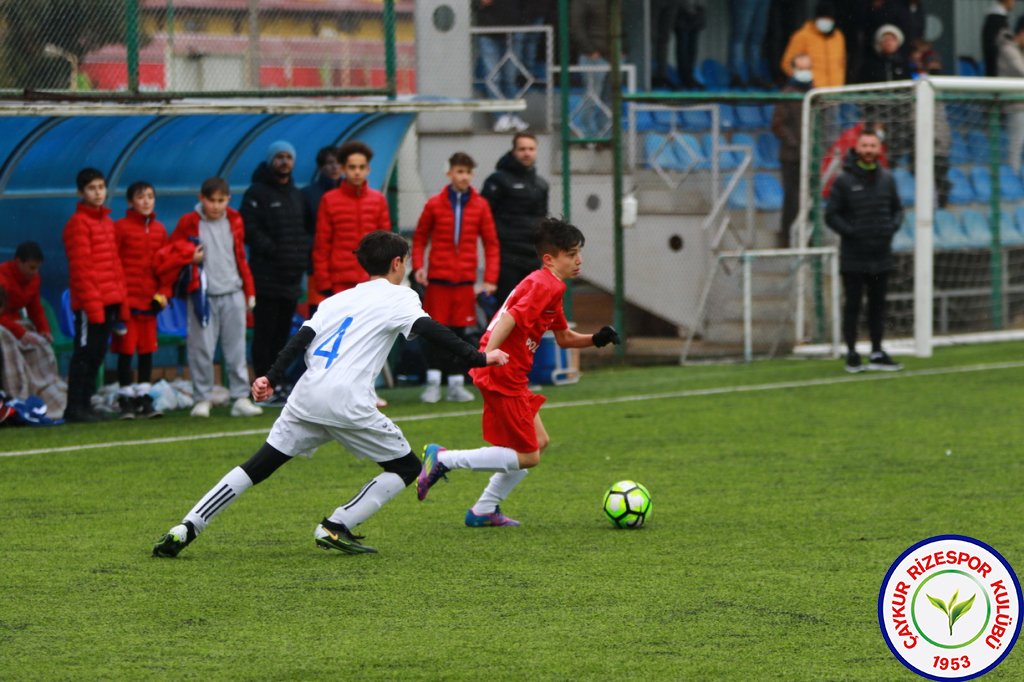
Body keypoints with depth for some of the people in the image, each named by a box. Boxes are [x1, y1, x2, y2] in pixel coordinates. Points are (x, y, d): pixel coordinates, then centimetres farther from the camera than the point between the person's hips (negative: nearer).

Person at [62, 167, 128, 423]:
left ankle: (85, 404, 15)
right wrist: (91, 302, -18)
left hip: (109, 303, 8)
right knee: (85, 353, -6)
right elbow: (80, 267, -13)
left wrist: (121, 301, 14)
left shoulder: (107, 222, 17)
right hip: (89, 303, -8)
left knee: (97, 355, 9)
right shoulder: (78, 223, -8)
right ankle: (75, 408, -4)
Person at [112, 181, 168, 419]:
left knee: (147, 349, 8)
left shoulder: (159, 230, 9)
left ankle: (144, 398, 15)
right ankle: (125, 399, 5)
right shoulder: (121, 228, -5)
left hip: (150, 299, 5)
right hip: (127, 298, -5)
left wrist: (163, 292, 5)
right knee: (126, 350, -1)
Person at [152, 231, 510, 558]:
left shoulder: (339, 299, 24)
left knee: (257, 467, 11)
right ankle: (337, 527, -3)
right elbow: (430, 330, -7)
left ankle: (186, 529, 0)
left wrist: (271, 377, 8)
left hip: (306, 397, 6)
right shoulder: (398, 296, 8)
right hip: (347, 403, -6)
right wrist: (478, 358, -5)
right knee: (406, 468, 9)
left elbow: (302, 338, 13)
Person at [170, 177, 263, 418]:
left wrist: (249, 291, 15)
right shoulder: (189, 223, 0)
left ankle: (240, 398, 6)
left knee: (236, 349, 3)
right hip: (204, 296, -3)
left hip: (233, 294, 3)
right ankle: (202, 399, 6)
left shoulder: (234, 222, 10)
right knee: (202, 349, -3)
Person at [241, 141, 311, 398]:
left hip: (292, 278, 7)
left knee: (283, 333, 9)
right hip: (266, 278, -7)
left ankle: (277, 383, 14)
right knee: (265, 332, -6)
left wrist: (304, 250, 2)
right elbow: (249, 230, -11)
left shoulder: (297, 196, 20)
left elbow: (307, 230, 22)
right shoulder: (257, 193, -2)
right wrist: (272, 251, -16)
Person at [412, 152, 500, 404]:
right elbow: (420, 238, 7)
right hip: (438, 278, -1)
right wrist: (418, 265, -6)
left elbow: (491, 243, 5)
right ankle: (433, 383, 5)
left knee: (458, 331, 6)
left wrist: (490, 278, -1)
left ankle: (456, 385, 11)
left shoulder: (480, 206, 3)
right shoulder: (434, 204, 0)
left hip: (465, 279, 1)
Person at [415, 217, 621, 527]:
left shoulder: (547, 285, 18)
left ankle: (485, 510, 20)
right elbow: (509, 319, -25)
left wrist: (595, 339, 9)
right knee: (528, 457, -5)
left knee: (539, 441, 17)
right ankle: (443, 459, -5)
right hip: (504, 376, -11)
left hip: (510, 376, 11)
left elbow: (563, 338, 26)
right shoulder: (546, 286, -14)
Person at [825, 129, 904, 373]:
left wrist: (893, 227, -2)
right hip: (853, 258, -4)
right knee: (852, 305, 1)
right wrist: (850, 232, -15)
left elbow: (897, 209, 17)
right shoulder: (844, 181, -6)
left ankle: (877, 353, 17)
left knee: (878, 305, 10)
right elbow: (831, 215, -4)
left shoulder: (886, 179, 7)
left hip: (881, 255, 4)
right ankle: (852, 354, 8)